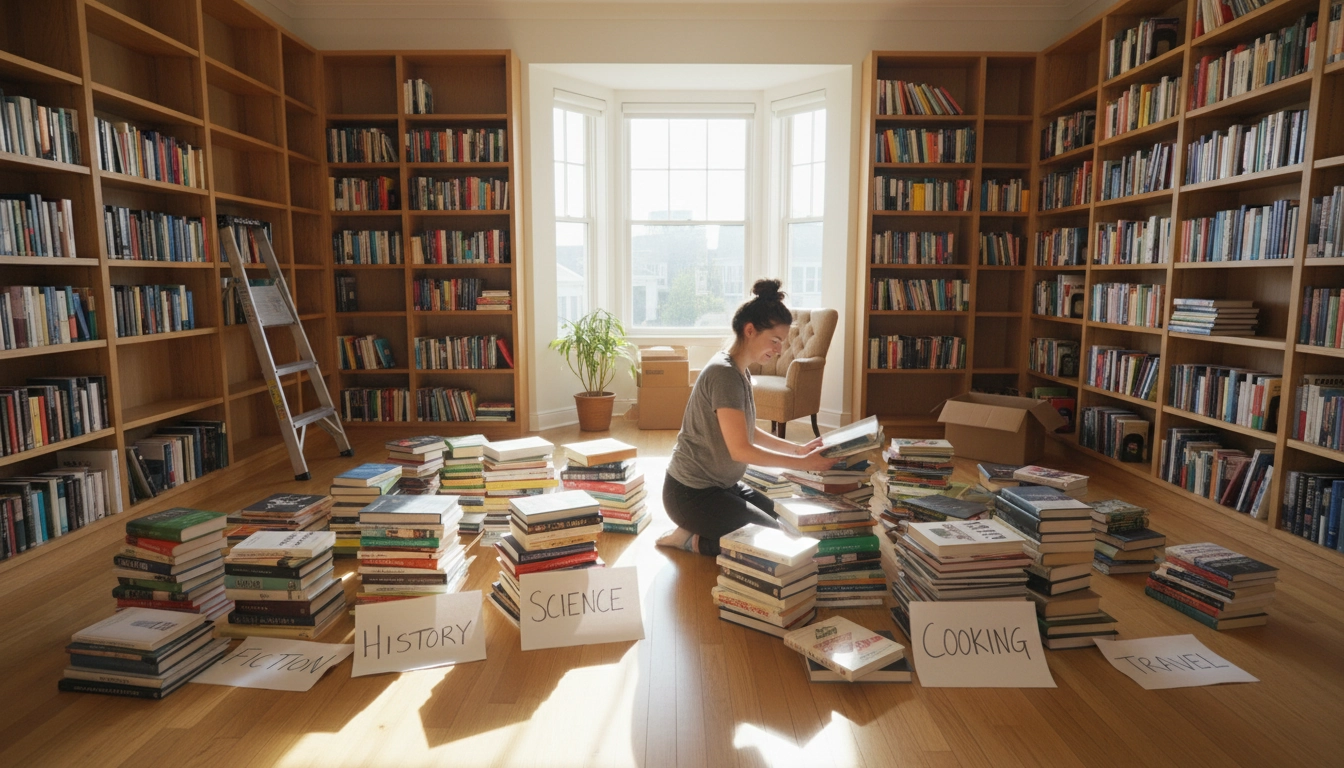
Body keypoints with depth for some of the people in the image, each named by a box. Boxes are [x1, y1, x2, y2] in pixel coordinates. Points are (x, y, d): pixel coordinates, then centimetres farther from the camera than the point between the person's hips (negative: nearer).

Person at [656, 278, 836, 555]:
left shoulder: (740, 372, 7)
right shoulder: (724, 374, -23)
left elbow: (748, 432, 14)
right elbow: (740, 449, -26)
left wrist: (798, 449, 5)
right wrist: (803, 463, -22)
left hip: (722, 485, 10)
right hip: (693, 493, -10)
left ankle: (696, 531, 15)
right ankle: (693, 540, 1)